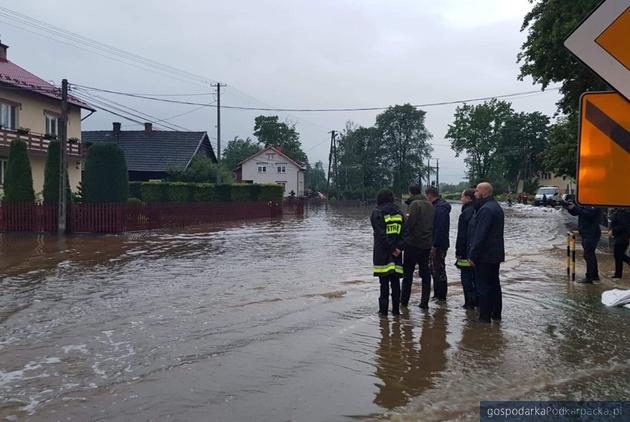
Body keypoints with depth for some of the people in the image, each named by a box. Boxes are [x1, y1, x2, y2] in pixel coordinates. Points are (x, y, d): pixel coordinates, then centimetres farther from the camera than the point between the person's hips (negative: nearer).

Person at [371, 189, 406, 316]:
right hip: (396, 253, 4)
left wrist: (391, 249, -9)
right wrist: (398, 248, -7)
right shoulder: (399, 213, 9)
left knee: (384, 283, 1)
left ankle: (383, 309, 4)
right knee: (395, 282, 10)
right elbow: (404, 233, 1)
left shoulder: (377, 213, -5)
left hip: (382, 253, -4)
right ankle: (396, 309, 13)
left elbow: (381, 234, -13)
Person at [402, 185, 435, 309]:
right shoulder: (430, 205, 11)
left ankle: (404, 300, 11)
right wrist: (431, 241, 14)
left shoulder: (415, 204, -12)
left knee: (408, 271, 4)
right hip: (427, 244, 6)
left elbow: (410, 223, -19)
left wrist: (404, 236, -5)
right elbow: (434, 225, 12)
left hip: (414, 243, -6)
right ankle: (424, 301, 9)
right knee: (425, 272, 10)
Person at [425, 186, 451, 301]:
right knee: (434, 269, 16)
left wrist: (435, 245, -23)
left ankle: (441, 296, 7)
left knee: (439, 270, -2)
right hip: (435, 244, 10)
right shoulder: (436, 206, 14)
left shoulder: (440, 208, -19)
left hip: (439, 245, -10)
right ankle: (437, 294, 25)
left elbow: (440, 228, -24)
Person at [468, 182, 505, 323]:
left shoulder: (486, 209, -19)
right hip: (495, 254, 11)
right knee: (494, 283, 16)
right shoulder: (496, 207, 15)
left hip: (485, 255, -11)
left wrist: (473, 255, -20)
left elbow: (480, 235, -23)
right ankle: (496, 314, 26)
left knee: (483, 286, -4)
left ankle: (485, 317, 0)